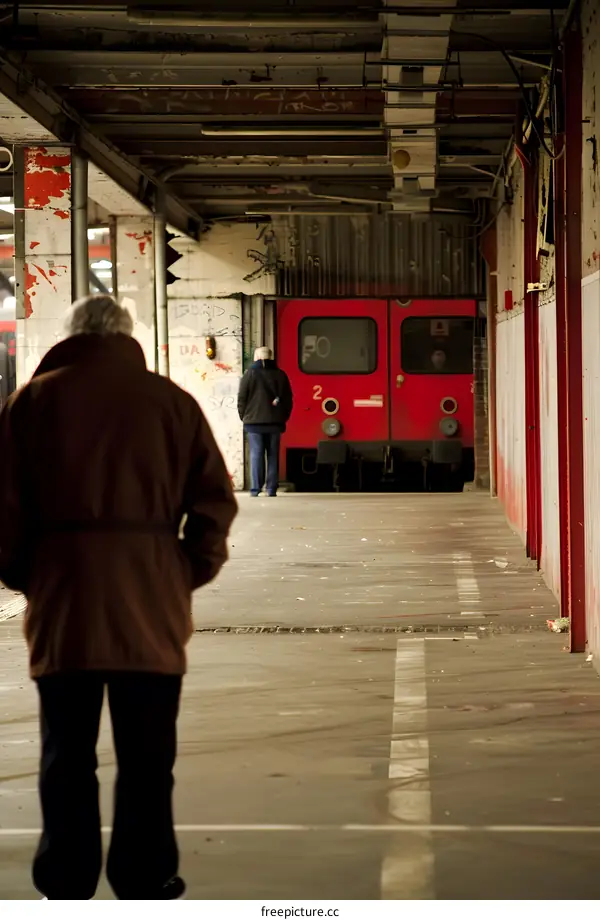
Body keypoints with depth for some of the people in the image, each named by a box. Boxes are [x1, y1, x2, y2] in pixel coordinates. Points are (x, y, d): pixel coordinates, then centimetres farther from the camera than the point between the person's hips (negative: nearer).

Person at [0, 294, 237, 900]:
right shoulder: (169, 400, 3)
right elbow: (214, 499, -1)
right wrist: (191, 571, 9)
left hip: (62, 601, 0)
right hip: (150, 602, 0)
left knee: (66, 756, 9)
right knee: (147, 758, 7)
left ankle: (65, 886, 14)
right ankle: (146, 885, 10)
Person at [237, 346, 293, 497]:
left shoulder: (250, 374, -3)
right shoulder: (280, 375, 7)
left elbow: (242, 398, -3)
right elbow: (288, 399, 9)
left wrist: (243, 416, 8)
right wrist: (283, 417, 15)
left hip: (254, 421, -2)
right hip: (275, 422, 2)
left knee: (256, 455, -1)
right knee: (273, 455, 6)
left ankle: (255, 488, -6)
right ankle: (271, 488, 2)